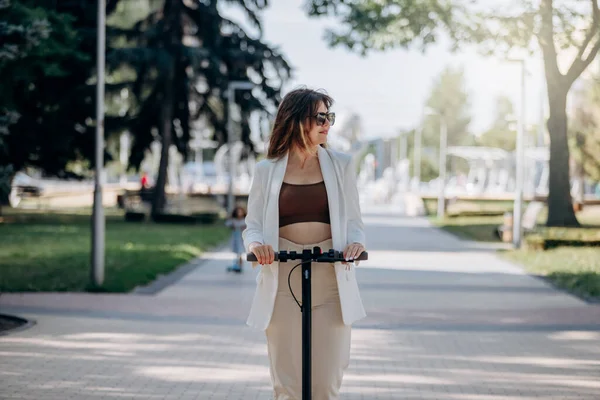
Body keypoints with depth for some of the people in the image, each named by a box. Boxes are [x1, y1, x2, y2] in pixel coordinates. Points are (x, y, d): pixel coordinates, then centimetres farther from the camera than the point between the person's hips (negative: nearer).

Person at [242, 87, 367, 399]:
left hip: (330, 280, 1)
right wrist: (256, 243, -15)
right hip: (283, 280, -1)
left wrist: (355, 242, -12)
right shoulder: (267, 170, 7)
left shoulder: (340, 165, 9)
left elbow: (353, 221, 10)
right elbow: (253, 224, 8)